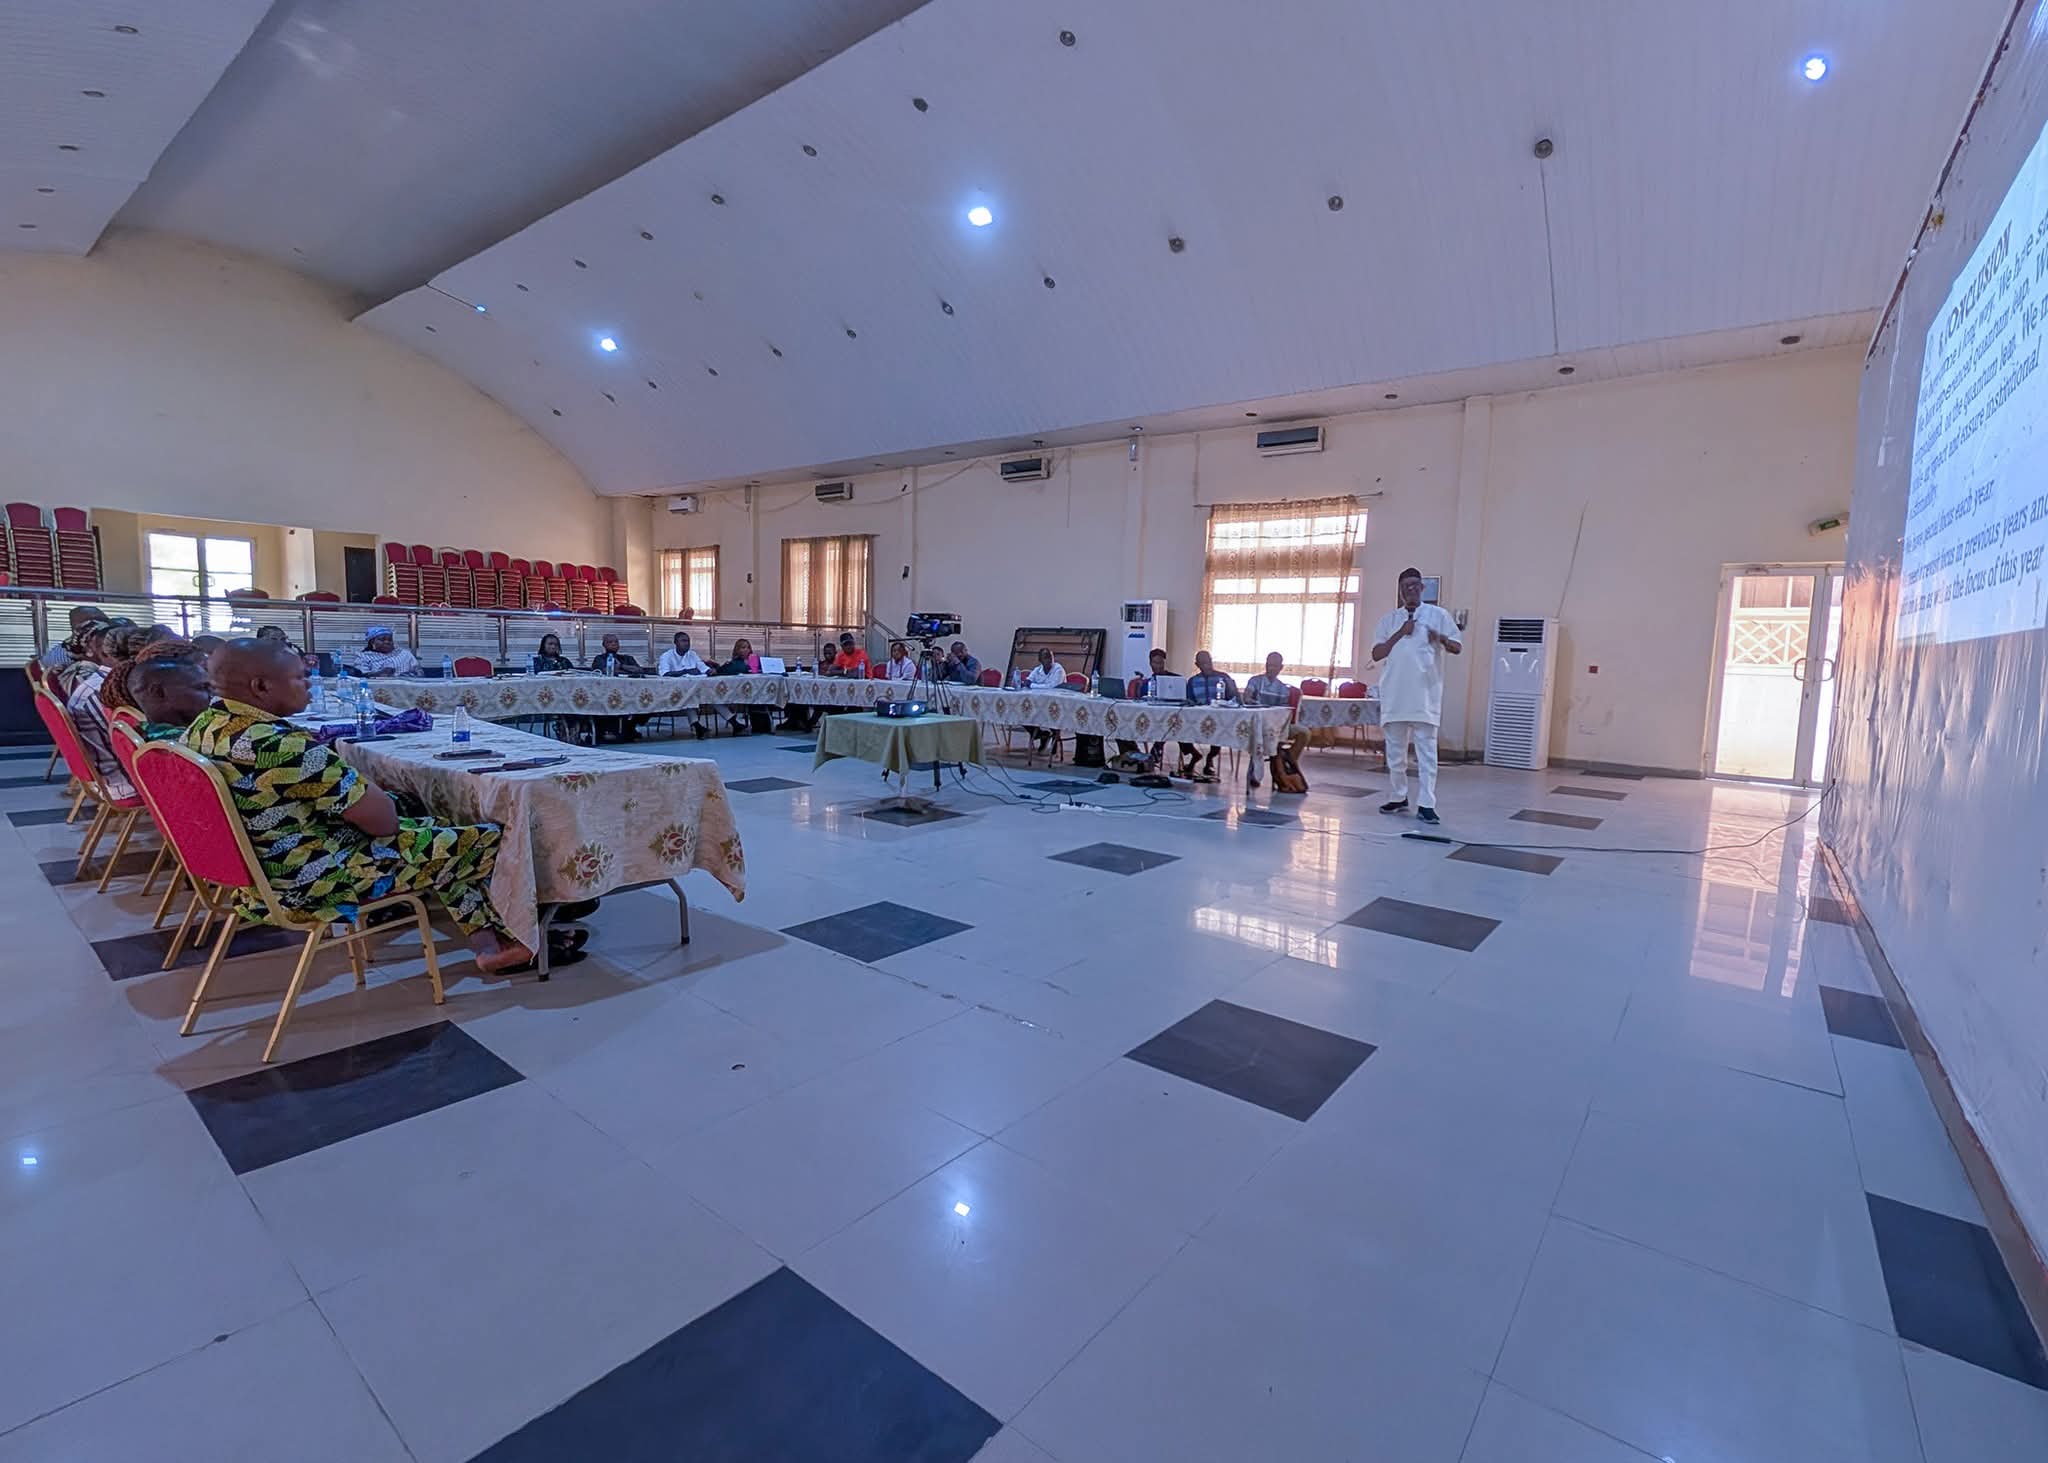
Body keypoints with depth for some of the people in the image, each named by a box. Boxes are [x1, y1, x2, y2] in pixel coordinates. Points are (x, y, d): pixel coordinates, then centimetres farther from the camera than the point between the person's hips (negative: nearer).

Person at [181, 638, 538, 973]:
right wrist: (388, 802, 0)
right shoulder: (281, 745, -28)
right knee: (489, 840, -3)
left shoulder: (203, 728, 3)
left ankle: (486, 942, 18)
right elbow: (382, 817, -23)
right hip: (318, 881, -10)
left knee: (438, 832, 20)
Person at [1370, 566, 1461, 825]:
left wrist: (1442, 640, -17)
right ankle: (1398, 797, 22)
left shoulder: (1438, 614, 4)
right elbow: (1376, 654, 2)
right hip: (1395, 694, 3)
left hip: (1425, 695, -3)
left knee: (1426, 751, -4)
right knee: (1395, 751, 10)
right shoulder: (1388, 619, 9)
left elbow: (1458, 647, 4)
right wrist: (1400, 634, -9)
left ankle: (1426, 804, -4)